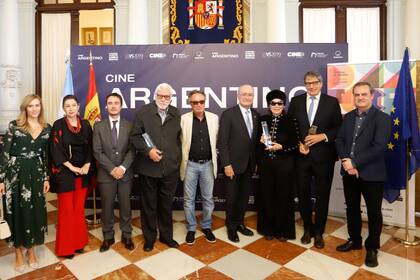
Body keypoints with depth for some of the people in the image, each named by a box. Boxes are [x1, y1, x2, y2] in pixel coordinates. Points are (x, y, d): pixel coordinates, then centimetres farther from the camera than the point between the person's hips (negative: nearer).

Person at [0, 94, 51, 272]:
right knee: (17, 212, 7)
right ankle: (19, 253, 25)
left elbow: (46, 155, 8)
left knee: (35, 212, 9)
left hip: (36, 175, 3)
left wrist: (46, 178, 5)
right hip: (16, 174, -2)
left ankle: (31, 250, 28)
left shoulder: (47, 128, 4)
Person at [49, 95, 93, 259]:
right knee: (66, 210, 3)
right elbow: (55, 150, -9)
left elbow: (90, 148, 6)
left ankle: (78, 242, 25)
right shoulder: (58, 125, -3)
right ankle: (65, 247, 18)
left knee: (79, 209, 11)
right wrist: (72, 167, -15)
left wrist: (87, 165, -9)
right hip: (64, 172, -3)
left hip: (83, 172, 3)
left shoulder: (85, 125, 6)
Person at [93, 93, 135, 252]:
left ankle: (126, 236, 27)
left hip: (125, 173, 0)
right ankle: (108, 237, 28)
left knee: (125, 206, 10)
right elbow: (97, 151, -5)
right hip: (106, 174, 0)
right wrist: (112, 169, -13)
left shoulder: (129, 125, 2)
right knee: (107, 207, 10)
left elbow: (132, 150, -3)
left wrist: (122, 167, -16)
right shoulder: (98, 126, 1)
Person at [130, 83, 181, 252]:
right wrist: (148, 151, -17)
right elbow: (135, 137, -3)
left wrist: (178, 159, 5)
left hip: (171, 168, 2)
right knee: (149, 205, 13)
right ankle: (149, 237, 31)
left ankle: (166, 235, 34)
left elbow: (179, 139, 11)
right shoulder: (143, 112, -2)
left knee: (166, 204, 15)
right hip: (149, 167, -2)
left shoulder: (176, 114, 7)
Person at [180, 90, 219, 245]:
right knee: (189, 199, 9)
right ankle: (191, 228, 26)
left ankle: (206, 227, 30)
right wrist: (181, 160, -5)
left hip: (208, 164, 2)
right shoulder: (183, 119, -5)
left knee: (208, 198, 12)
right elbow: (178, 141, -4)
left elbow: (217, 139, 6)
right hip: (190, 164, -1)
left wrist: (215, 157, 5)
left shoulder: (214, 118, 1)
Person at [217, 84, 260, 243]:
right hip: (233, 164, -5)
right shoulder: (228, 114, -10)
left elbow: (256, 140, 10)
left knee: (244, 196, 15)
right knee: (232, 197, 9)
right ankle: (231, 227, 28)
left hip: (249, 164, 5)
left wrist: (256, 161, 7)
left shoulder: (256, 115, 7)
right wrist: (226, 164, -16)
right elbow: (222, 142, -12)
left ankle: (239, 223, 34)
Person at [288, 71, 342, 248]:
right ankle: (307, 229, 32)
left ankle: (318, 232, 28)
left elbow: (339, 128, 0)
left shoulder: (332, 102, 1)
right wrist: (297, 144, -8)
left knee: (322, 195, 9)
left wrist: (322, 136, -15)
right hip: (302, 155, 2)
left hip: (323, 156, -1)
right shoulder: (296, 101, 5)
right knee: (303, 194, 11)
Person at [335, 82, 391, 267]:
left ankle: (372, 248, 28)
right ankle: (354, 240, 35)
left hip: (371, 174, -5)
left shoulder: (382, 118, -8)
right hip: (349, 172, 5)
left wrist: (354, 162, -19)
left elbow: (379, 147, -19)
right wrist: (345, 161, -12)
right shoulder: (348, 117, 10)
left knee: (373, 212, 9)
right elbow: (339, 140, 4)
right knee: (352, 208, 17)